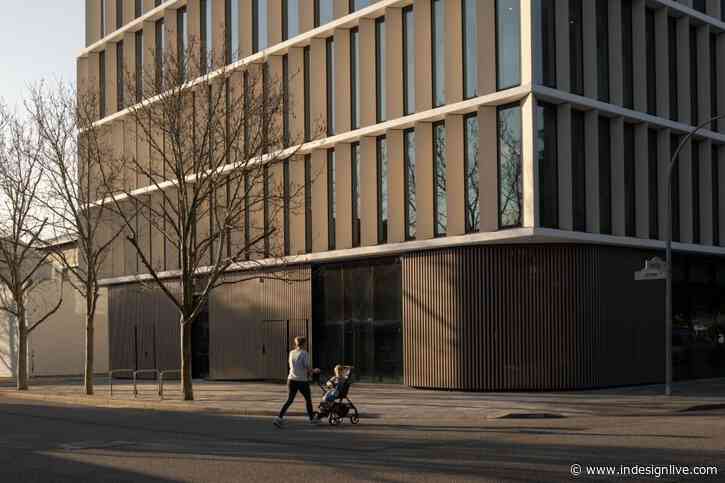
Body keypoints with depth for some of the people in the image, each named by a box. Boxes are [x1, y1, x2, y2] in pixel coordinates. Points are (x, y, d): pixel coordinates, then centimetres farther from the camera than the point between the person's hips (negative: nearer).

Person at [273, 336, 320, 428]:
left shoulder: (291, 353, 7)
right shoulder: (305, 353, -11)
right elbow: (307, 367, -16)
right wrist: (314, 371, 5)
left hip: (291, 379, 5)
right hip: (302, 380, -5)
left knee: (289, 400, 8)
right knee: (308, 399, 15)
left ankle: (279, 418, -8)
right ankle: (312, 418, 28)